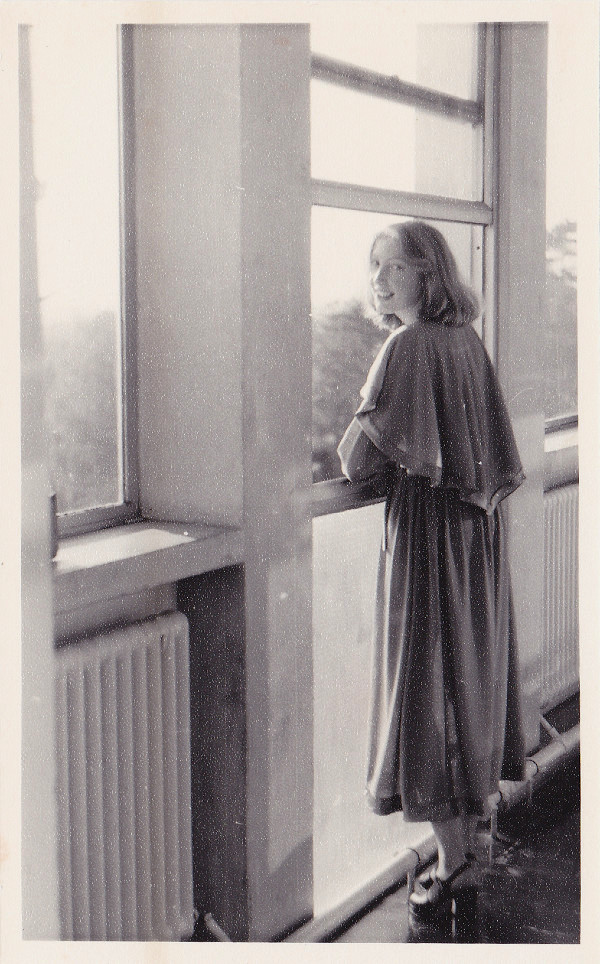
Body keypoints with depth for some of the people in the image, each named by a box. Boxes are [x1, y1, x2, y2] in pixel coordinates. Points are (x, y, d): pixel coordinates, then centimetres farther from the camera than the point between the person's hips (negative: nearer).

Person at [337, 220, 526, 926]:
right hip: (480, 529, 8)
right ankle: (469, 828, 33)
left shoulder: (407, 347, -17)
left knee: (428, 688, 0)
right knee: (471, 672, 17)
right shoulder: (468, 342, 6)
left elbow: (361, 457, -17)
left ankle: (450, 863, 7)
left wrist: (350, 450, 5)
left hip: (426, 530, -8)